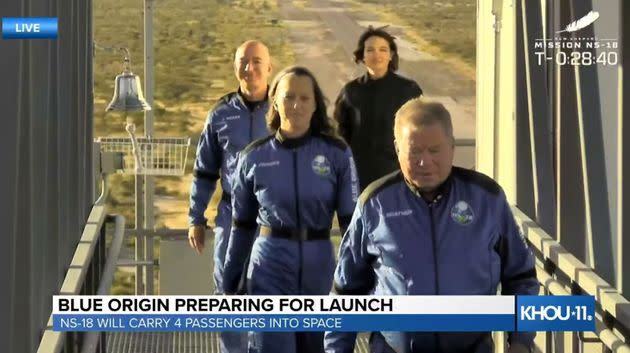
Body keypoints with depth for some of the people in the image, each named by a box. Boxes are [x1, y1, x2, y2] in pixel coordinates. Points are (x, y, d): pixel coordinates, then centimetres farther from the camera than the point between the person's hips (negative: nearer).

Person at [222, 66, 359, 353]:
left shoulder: (336, 154, -2)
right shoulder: (254, 157, 1)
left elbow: (351, 220, 0)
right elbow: (242, 225, 9)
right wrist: (231, 281, 12)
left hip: (319, 268, 1)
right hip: (270, 268, -1)